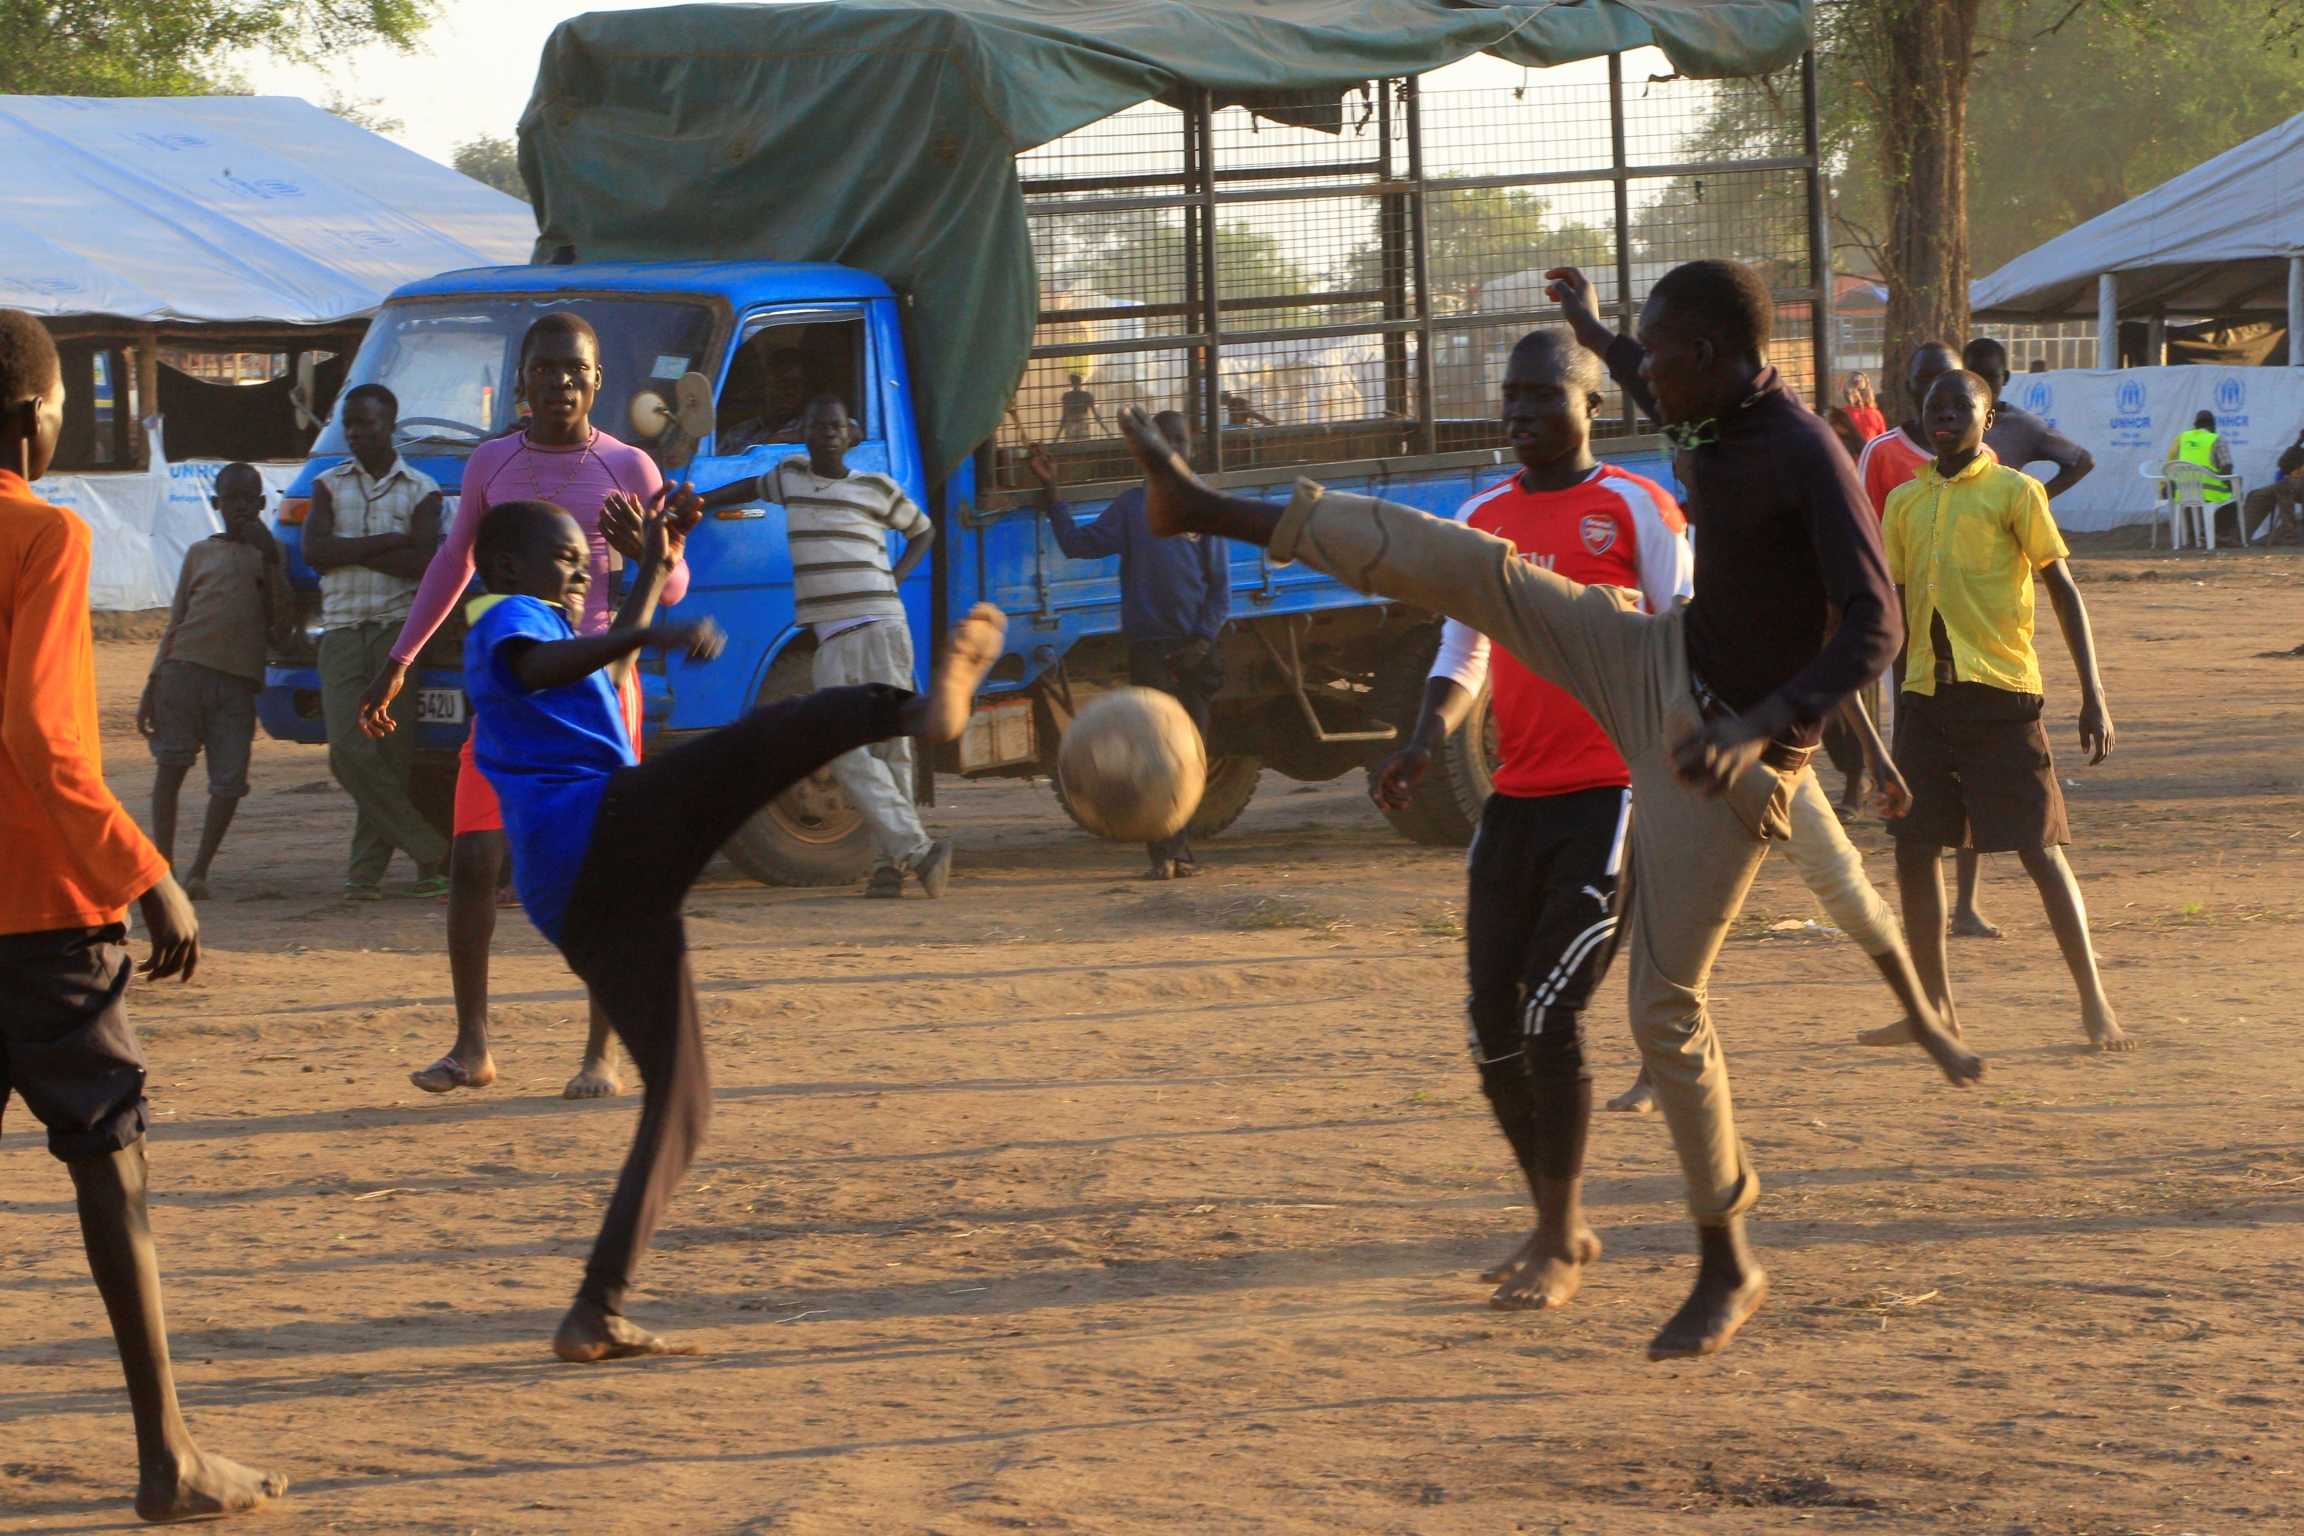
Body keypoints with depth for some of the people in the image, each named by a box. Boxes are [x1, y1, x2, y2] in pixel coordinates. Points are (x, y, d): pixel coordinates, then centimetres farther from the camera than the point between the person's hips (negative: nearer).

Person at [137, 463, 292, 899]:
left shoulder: (270, 553, 15)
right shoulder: (200, 553, 18)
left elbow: (283, 626, 3)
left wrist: (271, 561, -4)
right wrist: (152, 686, 10)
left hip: (238, 683, -1)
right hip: (185, 670, 1)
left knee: (230, 781, -9)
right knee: (171, 765, -6)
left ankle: (199, 871, 2)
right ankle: (163, 866, 1)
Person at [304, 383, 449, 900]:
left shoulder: (421, 489, 7)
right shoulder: (329, 485, 13)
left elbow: (420, 562, -8)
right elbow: (313, 551, -3)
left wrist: (347, 550, -7)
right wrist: (388, 541, -7)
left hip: (398, 627, -2)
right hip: (341, 629, 2)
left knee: (393, 751, -5)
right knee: (349, 750, -13)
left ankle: (366, 870, 2)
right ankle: (432, 849, -5)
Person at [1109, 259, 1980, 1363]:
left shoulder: (1807, 460, -26)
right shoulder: (1724, 425, 1)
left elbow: (1873, 625, -35)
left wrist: (1760, 727, -46)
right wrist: (1593, 335, 40)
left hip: (1730, 758, -8)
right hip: (1661, 669, 8)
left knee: (1665, 1009, -4)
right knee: (1464, 564, -4)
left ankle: (1726, 1271, 10)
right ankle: (1205, 511, 7)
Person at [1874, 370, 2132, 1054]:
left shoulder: (2013, 492, -2)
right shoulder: (1905, 503, 13)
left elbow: (2063, 591, -3)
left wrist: (2092, 696, -8)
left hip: (2000, 691, -5)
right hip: (1927, 691, 5)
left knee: (2039, 848, -6)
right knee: (1914, 848, 3)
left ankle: (2094, 1003, 1)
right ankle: (1933, 1006, 13)